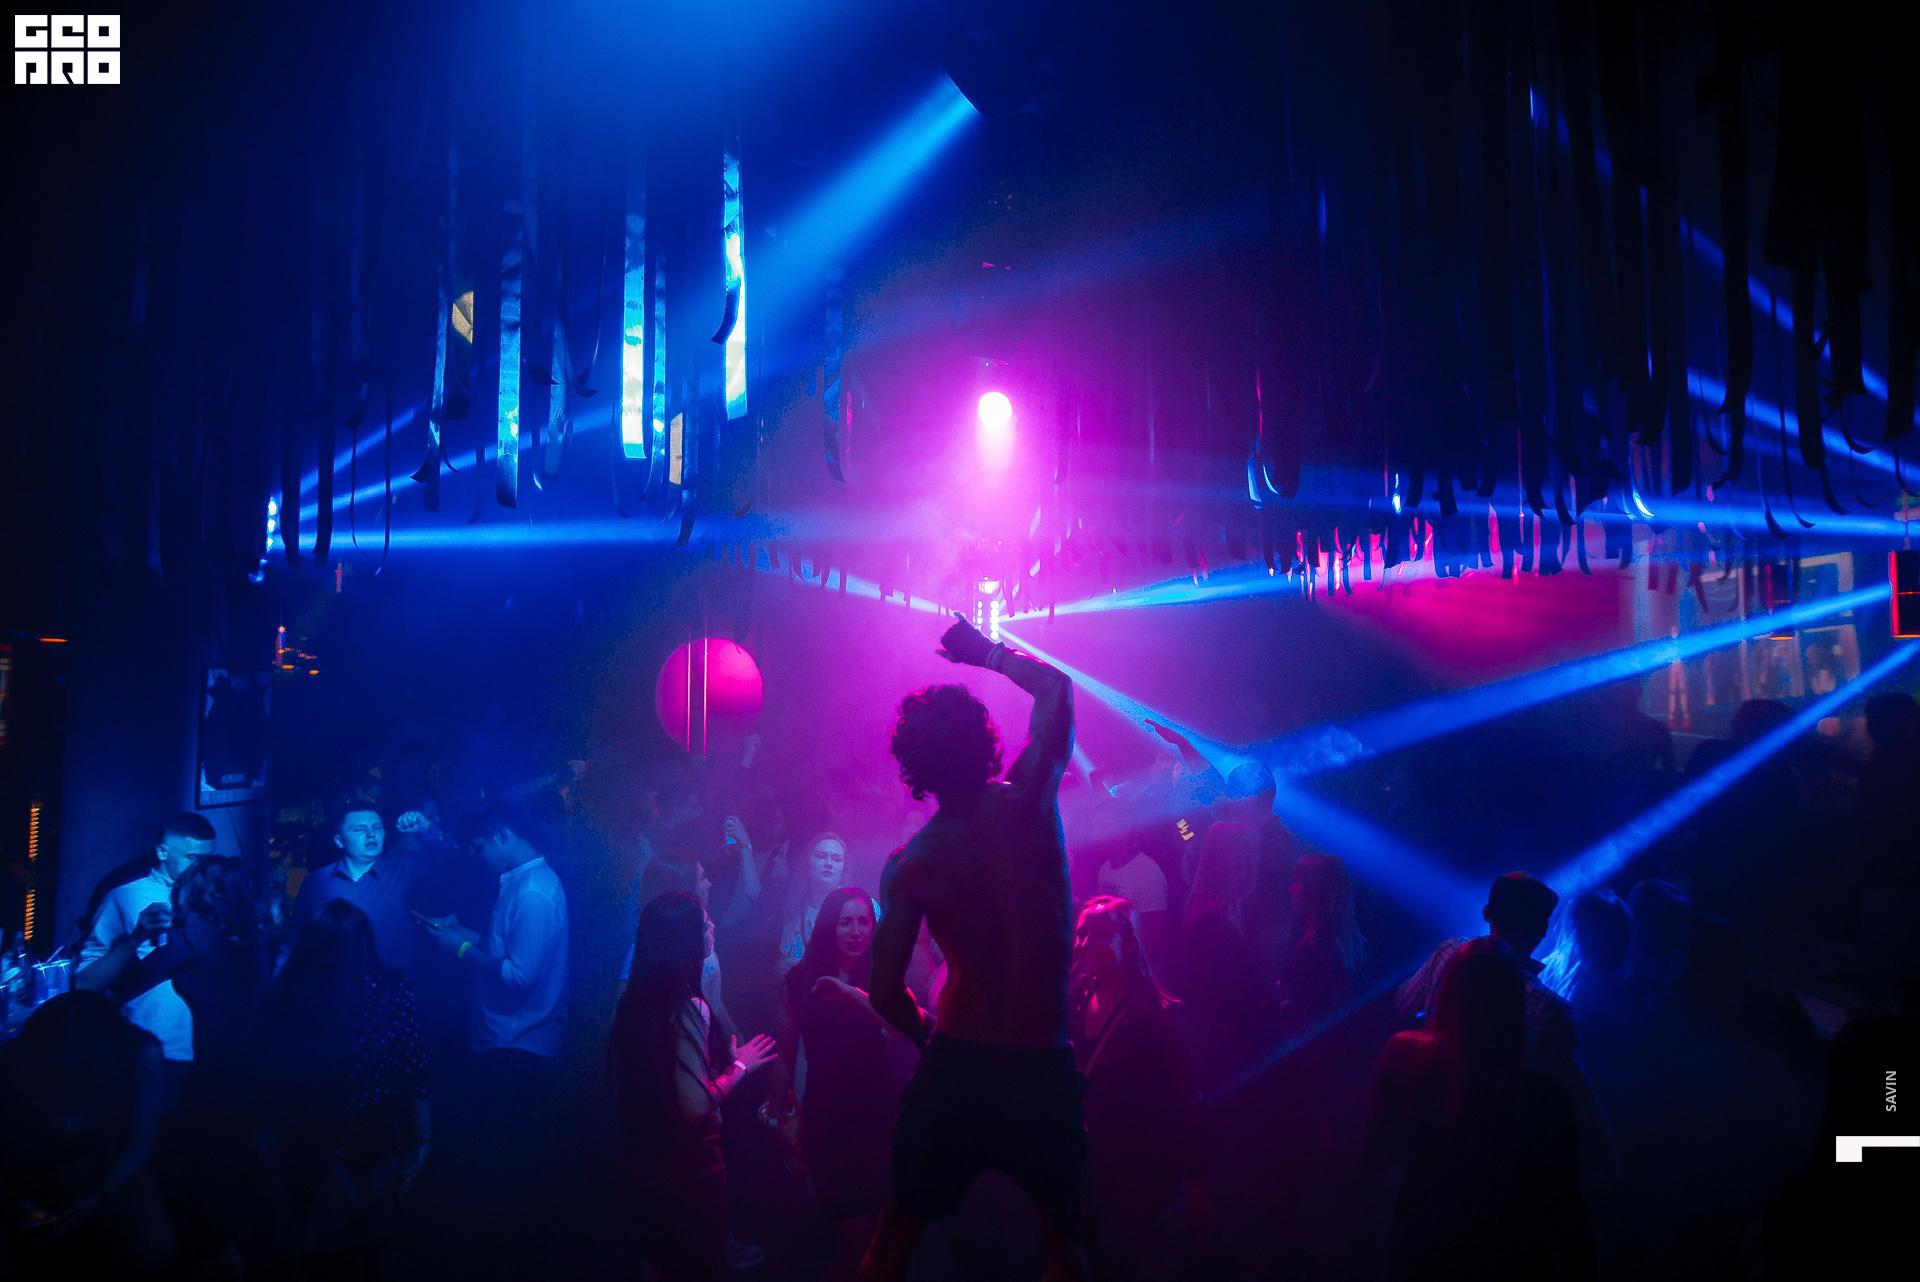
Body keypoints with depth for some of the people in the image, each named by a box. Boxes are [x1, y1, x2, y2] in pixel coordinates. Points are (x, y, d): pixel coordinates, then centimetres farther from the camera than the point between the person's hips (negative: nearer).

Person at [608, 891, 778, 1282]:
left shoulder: (631, 1000, 0)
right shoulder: (688, 1009, -24)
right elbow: (697, 1105, -27)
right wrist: (740, 1065, -11)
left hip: (640, 1168, 8)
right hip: (688, 1172, -8)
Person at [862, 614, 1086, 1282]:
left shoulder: (909, 864, -5)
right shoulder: (1028, 801, -9)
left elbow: (886, 994, -5)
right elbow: (1057, 687, 8)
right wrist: (988, 652, 19)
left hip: (955, 1060, 1)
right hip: (1043, 1061, 0)